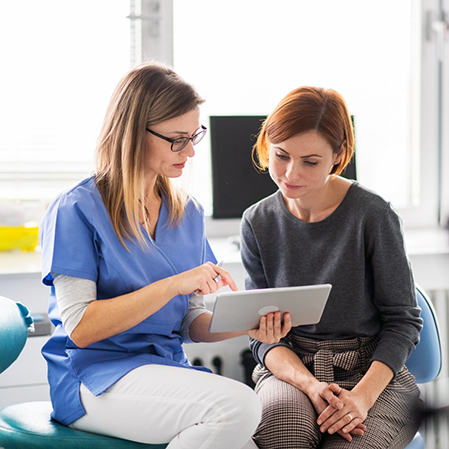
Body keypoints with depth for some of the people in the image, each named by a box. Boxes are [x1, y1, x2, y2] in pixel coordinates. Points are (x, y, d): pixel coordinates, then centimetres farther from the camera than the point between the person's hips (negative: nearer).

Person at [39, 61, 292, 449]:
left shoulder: (188, 213, 12)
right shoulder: (76, 210, -7)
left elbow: (190, 322, 13)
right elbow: (80, 327, -14)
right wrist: (173, 284, -21)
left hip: (170, 369, 5)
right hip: (95, 379, -5)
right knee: (237, 404, -29)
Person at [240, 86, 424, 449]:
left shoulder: (373, 216, -9)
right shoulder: (258, 223, 2)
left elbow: (402, 321, -4)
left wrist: (362, 395, -19)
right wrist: (309, 384, -17)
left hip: (374, 369, -1)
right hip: (289, 368, 2)